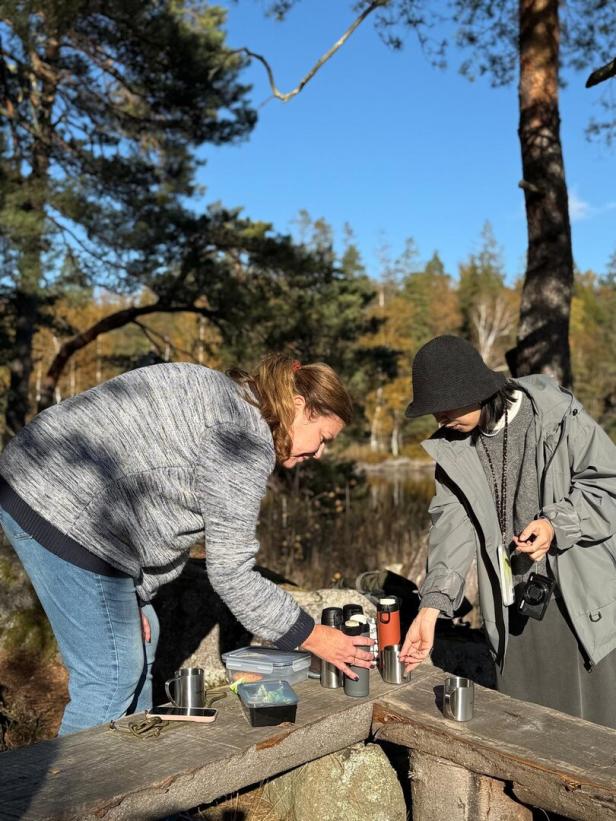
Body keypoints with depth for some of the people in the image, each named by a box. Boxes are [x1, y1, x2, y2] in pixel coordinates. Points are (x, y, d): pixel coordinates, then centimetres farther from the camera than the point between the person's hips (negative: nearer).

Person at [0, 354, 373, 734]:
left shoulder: (222, 395, 15)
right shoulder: (247, 438, -15)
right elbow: (230, 570, -12)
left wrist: (136, 593, 11)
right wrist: (314, 638, -2)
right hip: (66, 514, -11)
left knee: (138, 639, 19)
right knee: (113, 674, -1)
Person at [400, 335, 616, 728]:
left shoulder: (558, 416, -13)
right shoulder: (453, 448, 1)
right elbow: (452, 523, -6)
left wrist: (557, 524, -23)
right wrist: (432, 606, -17)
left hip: (582, 599, -4)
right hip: (514, 605, 4)